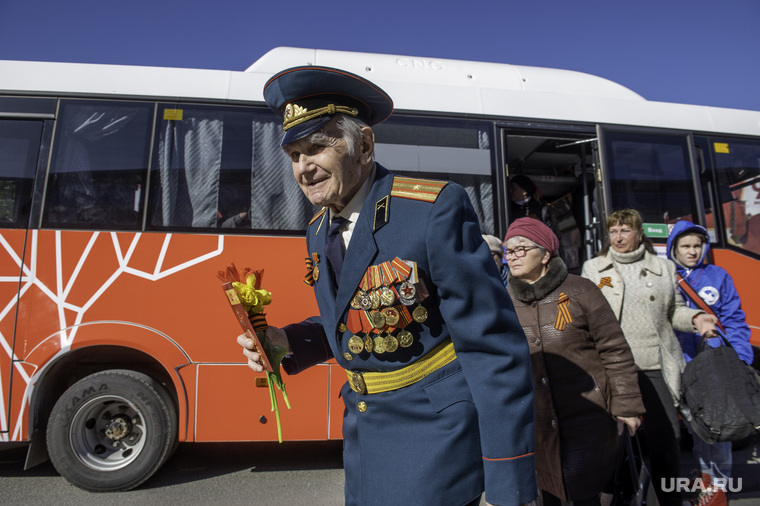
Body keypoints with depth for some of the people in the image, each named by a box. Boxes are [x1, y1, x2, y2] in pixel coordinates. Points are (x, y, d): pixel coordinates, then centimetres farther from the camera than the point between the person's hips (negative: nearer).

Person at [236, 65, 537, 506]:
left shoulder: (437, 209, -21)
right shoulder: (319, 231, 4)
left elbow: (493, 347, -21)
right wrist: (287, 341, -4)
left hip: (434, 426, -7)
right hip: (363, 427, 7)